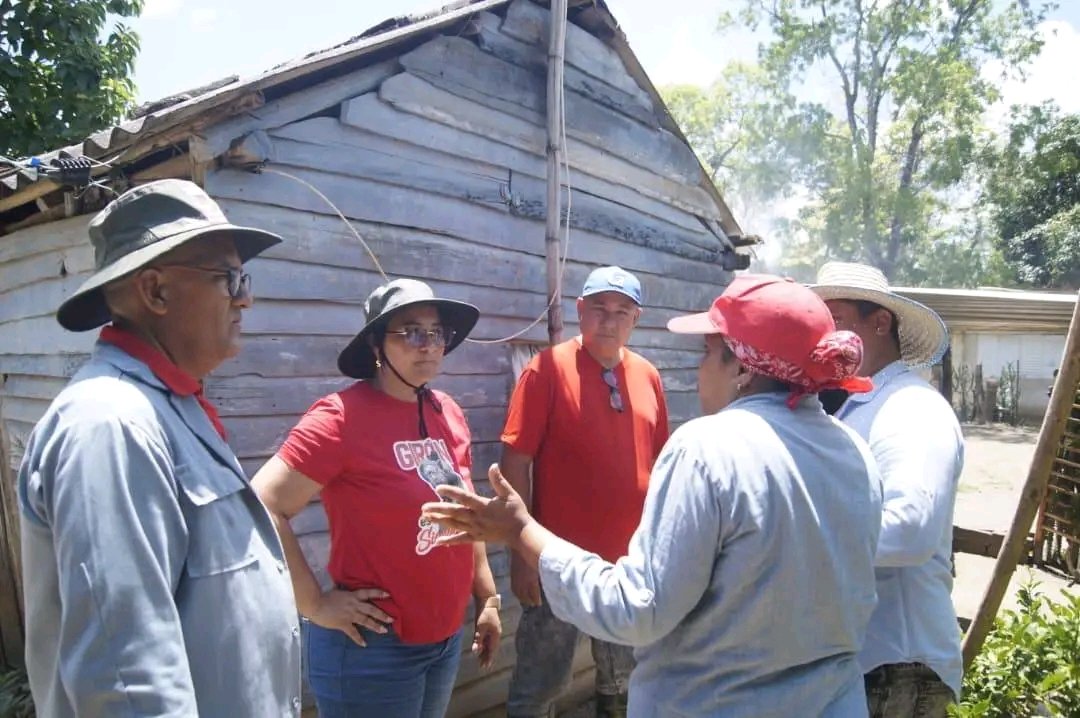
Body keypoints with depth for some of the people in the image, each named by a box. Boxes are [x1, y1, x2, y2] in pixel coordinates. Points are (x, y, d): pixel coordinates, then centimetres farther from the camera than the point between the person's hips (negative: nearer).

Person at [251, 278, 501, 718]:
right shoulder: (343, 417, -18)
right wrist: (316, 605, -17)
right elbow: (262, 508, -22)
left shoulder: (447, 412, 2)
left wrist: (488, 599, 13)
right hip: (373, 648, -6)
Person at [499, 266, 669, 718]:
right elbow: (515, 462, -12)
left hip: (631, 560, 5)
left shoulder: (647, 375, 3)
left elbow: (660, 463, 10)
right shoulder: (548, 368, -11)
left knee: (625, 677, 23)